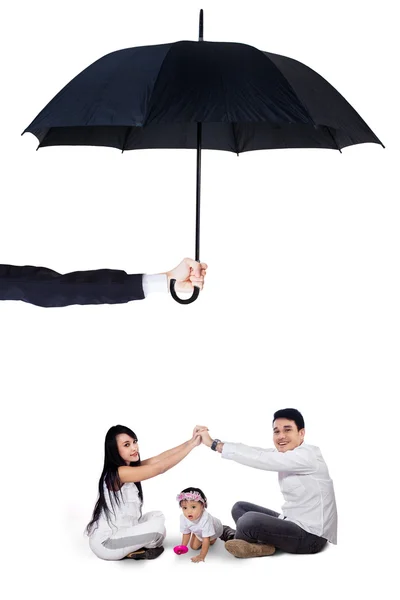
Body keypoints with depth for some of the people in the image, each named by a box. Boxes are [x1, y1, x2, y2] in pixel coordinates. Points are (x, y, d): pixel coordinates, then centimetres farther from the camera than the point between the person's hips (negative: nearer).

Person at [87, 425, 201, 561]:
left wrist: (190, 441, -18)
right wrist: (192, 444, -25)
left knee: (156, 516, 13)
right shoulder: (118, 473, -24)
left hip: (118, 532, 10)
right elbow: (160, 468, -27)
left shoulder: (129, 467, 5)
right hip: (104, 544, -10)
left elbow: (158, 459, -7)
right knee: (156, 527, -17)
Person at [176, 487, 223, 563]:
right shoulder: (183, 518, -36)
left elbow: (206, 540, -45)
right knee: (194, 547, 4)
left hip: (215, 528, -4)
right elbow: (186, 533, -16)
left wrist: (201, 556, -45)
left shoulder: (205, 519, -52)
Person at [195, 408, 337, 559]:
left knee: (250, 520, -30)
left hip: (309, 537, -10)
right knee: (240, 507, 17)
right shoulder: (285, 453, 9)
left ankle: (233, 537, 2)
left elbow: (260, 459, -24)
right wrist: (214, 442, -9)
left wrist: (215, 444, -21)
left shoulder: (306, 455, -20)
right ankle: (262, 543, -9)